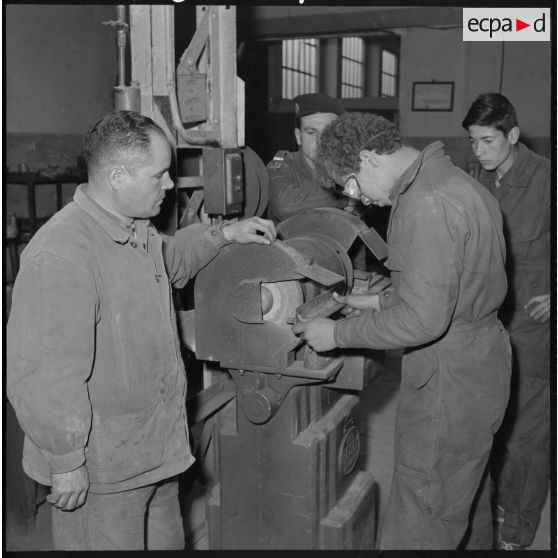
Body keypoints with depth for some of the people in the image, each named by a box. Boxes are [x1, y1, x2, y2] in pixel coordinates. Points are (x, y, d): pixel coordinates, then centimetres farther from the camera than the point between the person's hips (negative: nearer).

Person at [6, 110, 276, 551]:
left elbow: (171, 259, 27)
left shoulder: (138, 230, 4)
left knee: (166, 542, 24)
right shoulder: (58, 255, -27)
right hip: (99, 470, -9)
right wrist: (65, 463, -19)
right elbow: (43, 374, -26)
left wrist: (224, 234, 12)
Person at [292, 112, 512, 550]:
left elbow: (422, 320, -27)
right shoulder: (450, 181, 9)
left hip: (449, 378, -10)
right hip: (475, 361, 10)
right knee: (454, 504, 24)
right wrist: (382, 300, 12)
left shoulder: (428, 205, -24)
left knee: (417, 527, 4)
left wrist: (338, 334, -17)